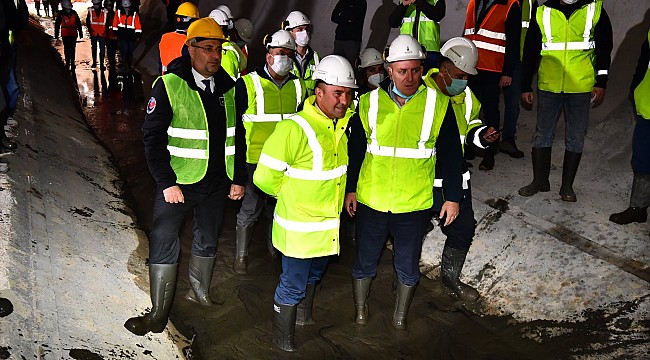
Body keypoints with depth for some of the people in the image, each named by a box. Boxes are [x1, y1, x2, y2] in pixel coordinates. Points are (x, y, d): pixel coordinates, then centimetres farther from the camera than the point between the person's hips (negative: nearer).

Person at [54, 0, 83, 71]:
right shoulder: (61, 15, -5)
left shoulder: (74, 13, -1)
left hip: (73, 35, 1)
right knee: (67, 49, 3)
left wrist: (80, 33, 8)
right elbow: (57, 25, 2)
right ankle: (67, 63, 12)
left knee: (73, 49, 6)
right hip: (65, 35, -1)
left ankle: (72, 63, 16)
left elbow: (78, 24, 6)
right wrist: (56, 35, 4)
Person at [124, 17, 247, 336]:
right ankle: (158, 314, 16)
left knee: (207, 241, 19)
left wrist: (239, 178, 8)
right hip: (178, 181, -4)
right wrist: (166, 183, -15)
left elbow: (238, 136, 10)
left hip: (217, 184, 4)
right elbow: (153, 137, -11)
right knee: (164, 245, 2)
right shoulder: (169, 86, -11)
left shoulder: (228, 87, 3)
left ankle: (199, 292, 40)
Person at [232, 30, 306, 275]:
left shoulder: (299, 86, 6)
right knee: (250, 209, 4)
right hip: (255, 160, -4)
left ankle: (274, 247, 37)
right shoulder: (248, 84, -8)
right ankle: (241, 254, 20)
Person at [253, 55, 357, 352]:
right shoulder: (295, 129, -27)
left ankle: (303, 316, 53)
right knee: (293, 285, 8)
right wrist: (292, 195, -7)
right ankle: (283, 340, 32)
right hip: (299, 226, -7)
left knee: (313, 275, 28)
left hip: (329, 224, 7)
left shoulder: (344, 122, -3)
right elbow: (265, 177, -23)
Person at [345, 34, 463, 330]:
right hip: (370, 202, 1)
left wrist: (453, 197, 2)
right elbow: (355, 151, 5)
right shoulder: (369, 103, -4)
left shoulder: (438, 104, -6)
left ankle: (400, 317, 39)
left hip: (414, 205, 0)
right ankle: (360, 310, 40)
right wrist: (350, 189, 5)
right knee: (364, 262, 15)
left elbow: (451, 156, 0)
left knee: (408, 267, 15)